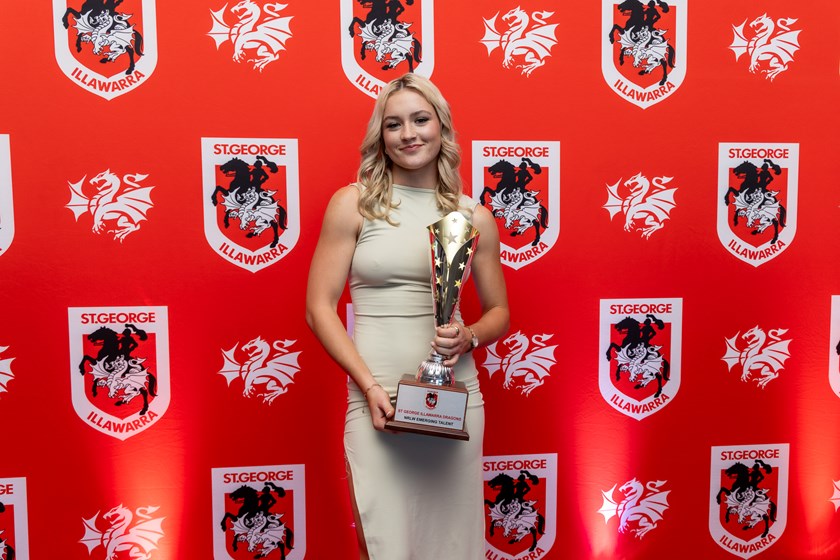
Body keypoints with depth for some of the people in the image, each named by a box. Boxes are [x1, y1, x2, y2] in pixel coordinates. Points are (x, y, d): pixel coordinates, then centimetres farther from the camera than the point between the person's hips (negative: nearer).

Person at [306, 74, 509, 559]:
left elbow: (500, 312, 12)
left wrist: (469, 336, -10)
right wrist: (370, 386, -12)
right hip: (376, 398, -2)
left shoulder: (474, 216, 4)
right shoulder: (353, 204, -1)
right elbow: (319, 307, -3)